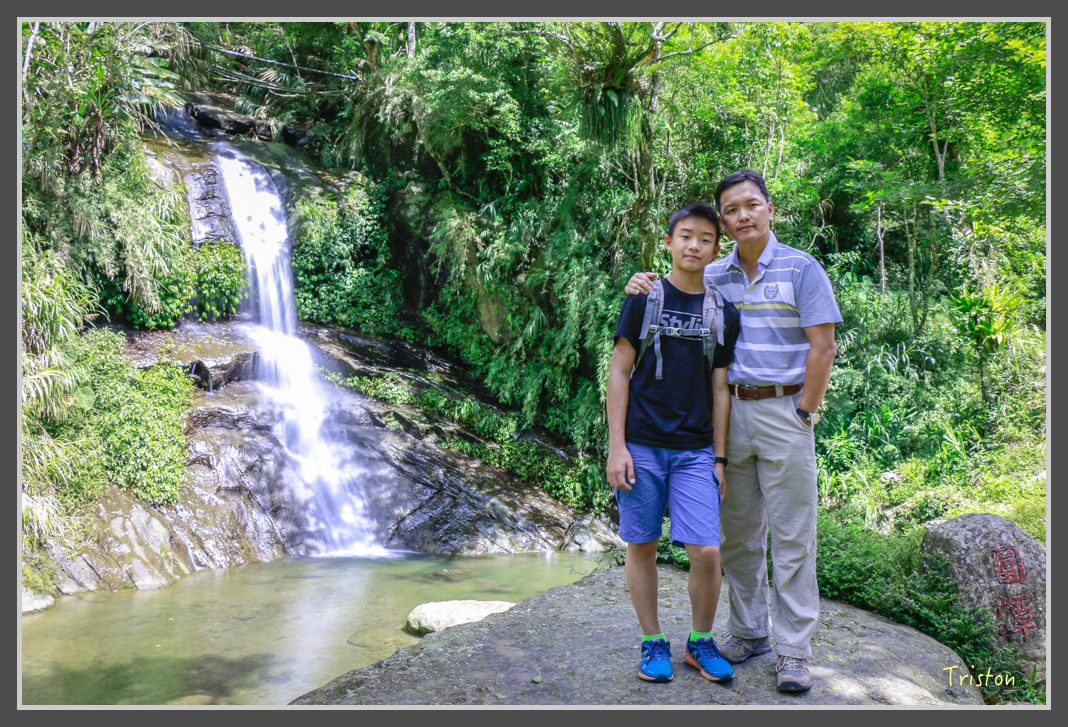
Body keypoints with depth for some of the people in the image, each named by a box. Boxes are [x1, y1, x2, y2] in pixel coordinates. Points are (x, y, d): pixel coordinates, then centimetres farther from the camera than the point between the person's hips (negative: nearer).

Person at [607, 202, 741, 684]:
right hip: (642, 445, -1)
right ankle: (653, 642, 22)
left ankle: (700, 641, 18)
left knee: (706, 551, -5)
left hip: (695, 450, 1)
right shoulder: (644, 300, 2)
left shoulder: (724, 314, 9)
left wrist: (719, 459, 7)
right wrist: (616, 445, -6)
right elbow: (619, 372, 1)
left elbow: (719, 389, 10)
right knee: (641, 546, 5)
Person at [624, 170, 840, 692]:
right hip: (731, 412, 4)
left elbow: (822, 347, -6)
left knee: (791, 536, -1)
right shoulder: (714, 277, 9)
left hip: (784, 410, -4)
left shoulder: (801, 268, -3)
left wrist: (803, 414, -9)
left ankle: (794, 649, 8)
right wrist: (645, 286, 0)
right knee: (738, 532, 11)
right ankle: (748, 632, 25)